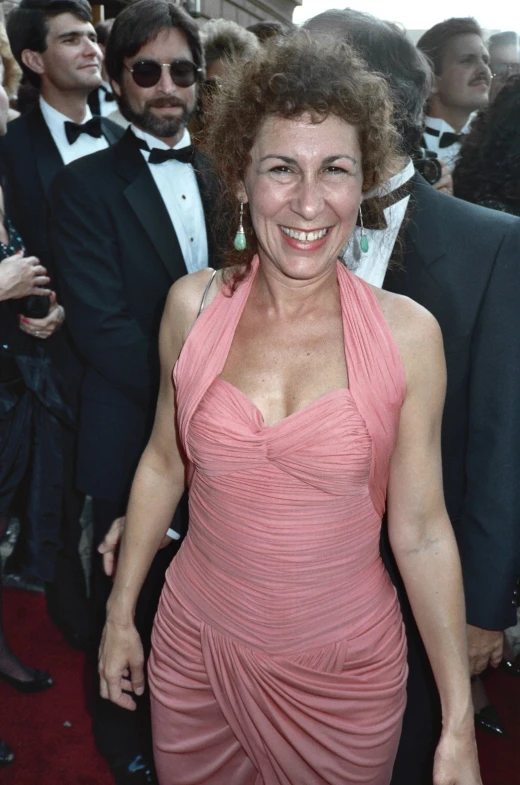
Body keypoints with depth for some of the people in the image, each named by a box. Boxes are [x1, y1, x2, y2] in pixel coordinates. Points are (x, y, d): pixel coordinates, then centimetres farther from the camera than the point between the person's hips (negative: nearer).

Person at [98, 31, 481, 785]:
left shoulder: (407, 333, -15)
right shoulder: (193, 305, -9)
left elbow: (420, 530, -10)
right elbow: (163, 462, 2)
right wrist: (120, 615, 9)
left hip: (347, 667, -1)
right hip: (195, 648, 2)